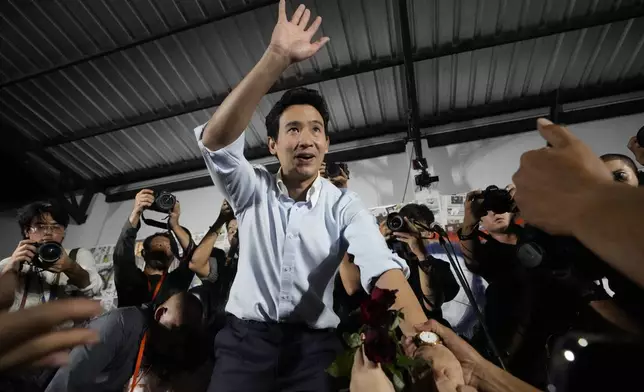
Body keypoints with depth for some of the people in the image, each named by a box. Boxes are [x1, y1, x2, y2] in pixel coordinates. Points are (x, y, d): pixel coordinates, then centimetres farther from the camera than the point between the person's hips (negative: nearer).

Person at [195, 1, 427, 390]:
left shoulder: (343, 205, -5)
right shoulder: (253, 190, -3)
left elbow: (382, 266, -20)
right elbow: (216, 139, -21)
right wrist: (277, 57, -29)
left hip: (313, 346, 0)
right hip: (245, 338, 1)